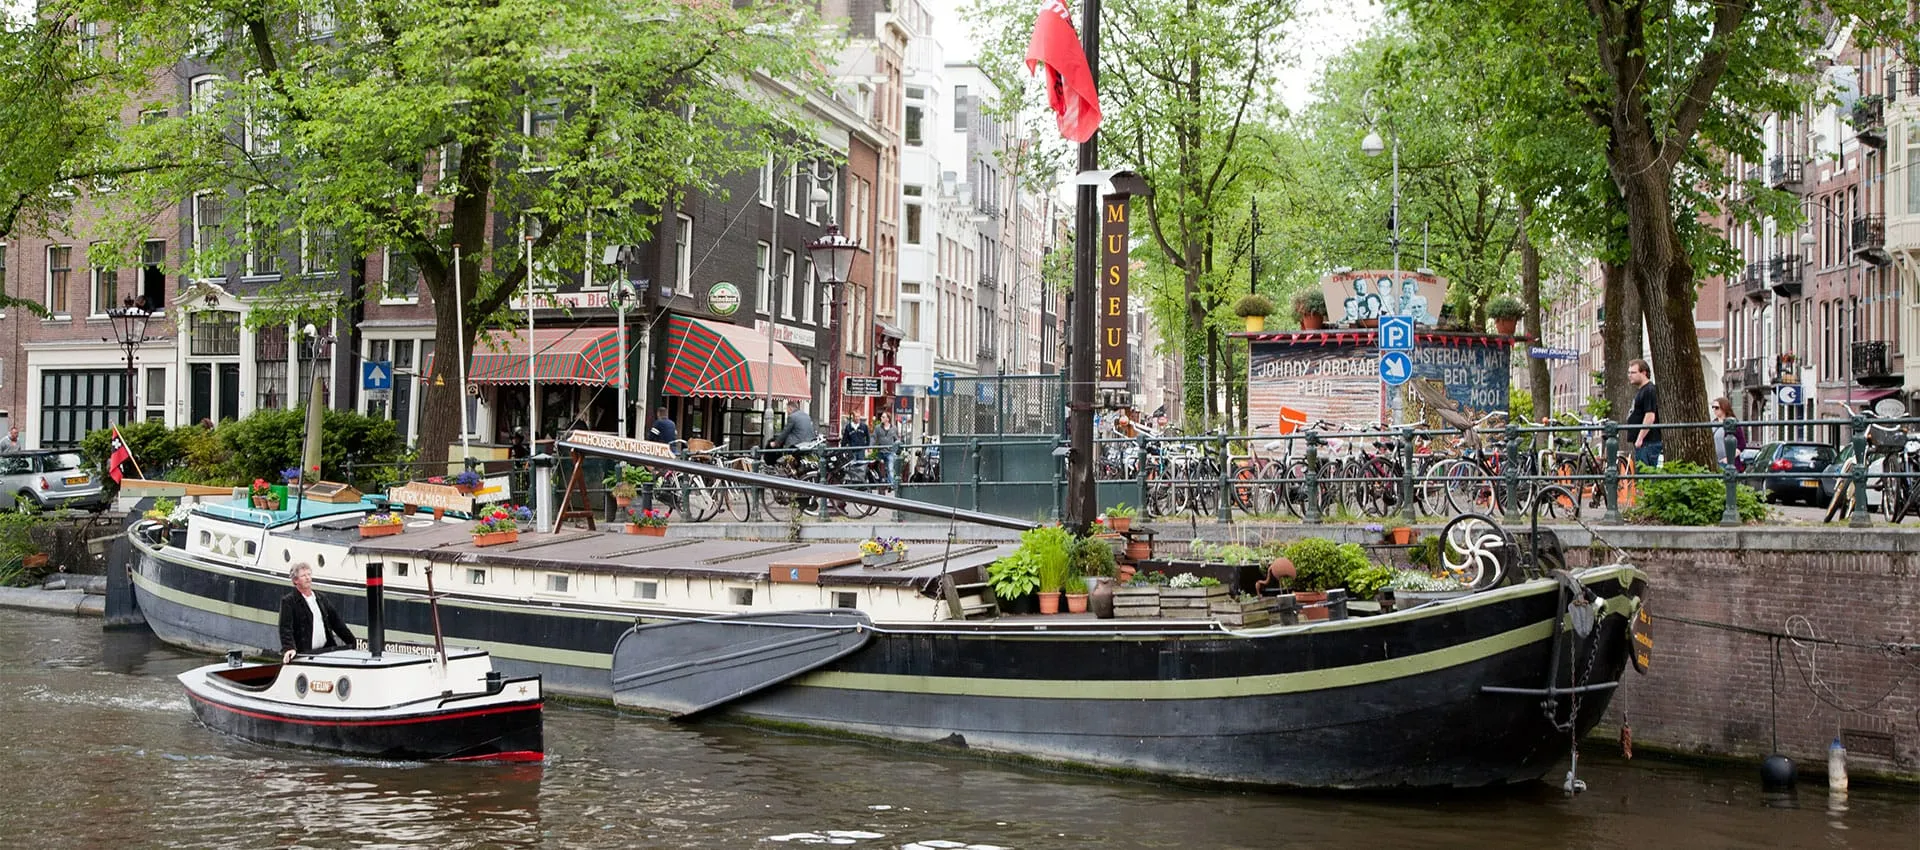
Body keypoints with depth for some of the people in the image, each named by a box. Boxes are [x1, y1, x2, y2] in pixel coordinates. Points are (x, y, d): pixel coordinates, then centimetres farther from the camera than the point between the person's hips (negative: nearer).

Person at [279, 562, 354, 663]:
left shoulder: (321, 599, 18)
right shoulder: (288, 601, -1)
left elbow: (336, 622, 21)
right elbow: (286, 628, -12)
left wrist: (354, 643, 16)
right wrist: (288, 648, -29)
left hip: (325, 650, 5)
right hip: (304, 655, -5)